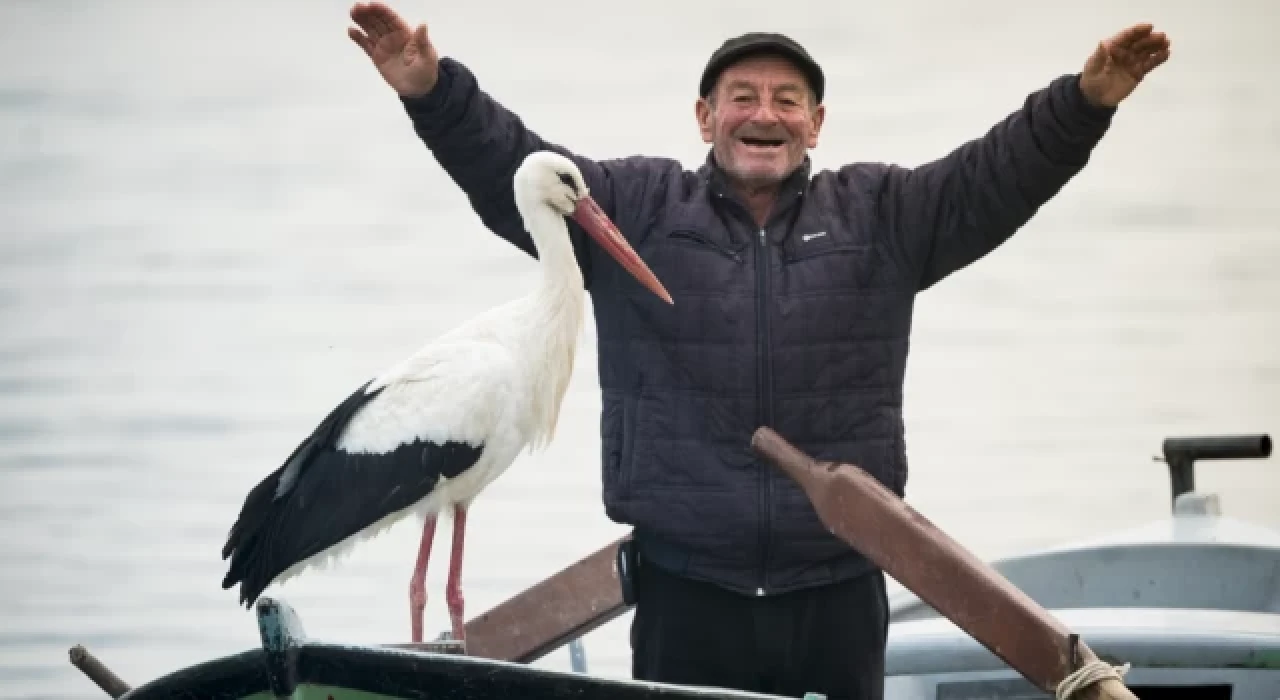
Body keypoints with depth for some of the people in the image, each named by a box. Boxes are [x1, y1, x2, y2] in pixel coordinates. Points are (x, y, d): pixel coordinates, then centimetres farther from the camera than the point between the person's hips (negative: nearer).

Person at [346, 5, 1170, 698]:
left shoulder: (882, 215, 10)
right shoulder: (633, 209, 6)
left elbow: (999, 177, 0)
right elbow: (508, 169, -3)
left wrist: (1085, 101, -17)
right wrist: (434, 92, -20)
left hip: (838, 591, 1)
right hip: (685, 589, -1)